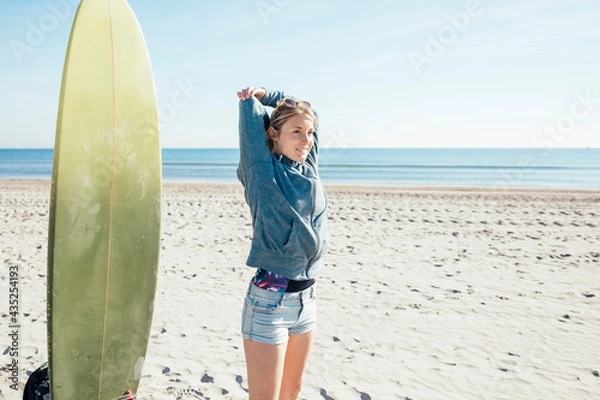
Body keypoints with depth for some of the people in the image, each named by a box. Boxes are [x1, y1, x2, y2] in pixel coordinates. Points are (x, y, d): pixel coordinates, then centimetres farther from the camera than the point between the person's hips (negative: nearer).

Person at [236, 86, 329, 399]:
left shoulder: (309, 167, 6)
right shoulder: (264, 170, -9)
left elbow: (300, 108, 17)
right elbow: (250, 103, -5)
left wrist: (264, 94, 15)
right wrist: (251, 98, 15)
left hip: (306, 298, 6)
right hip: (270, 300, -6)